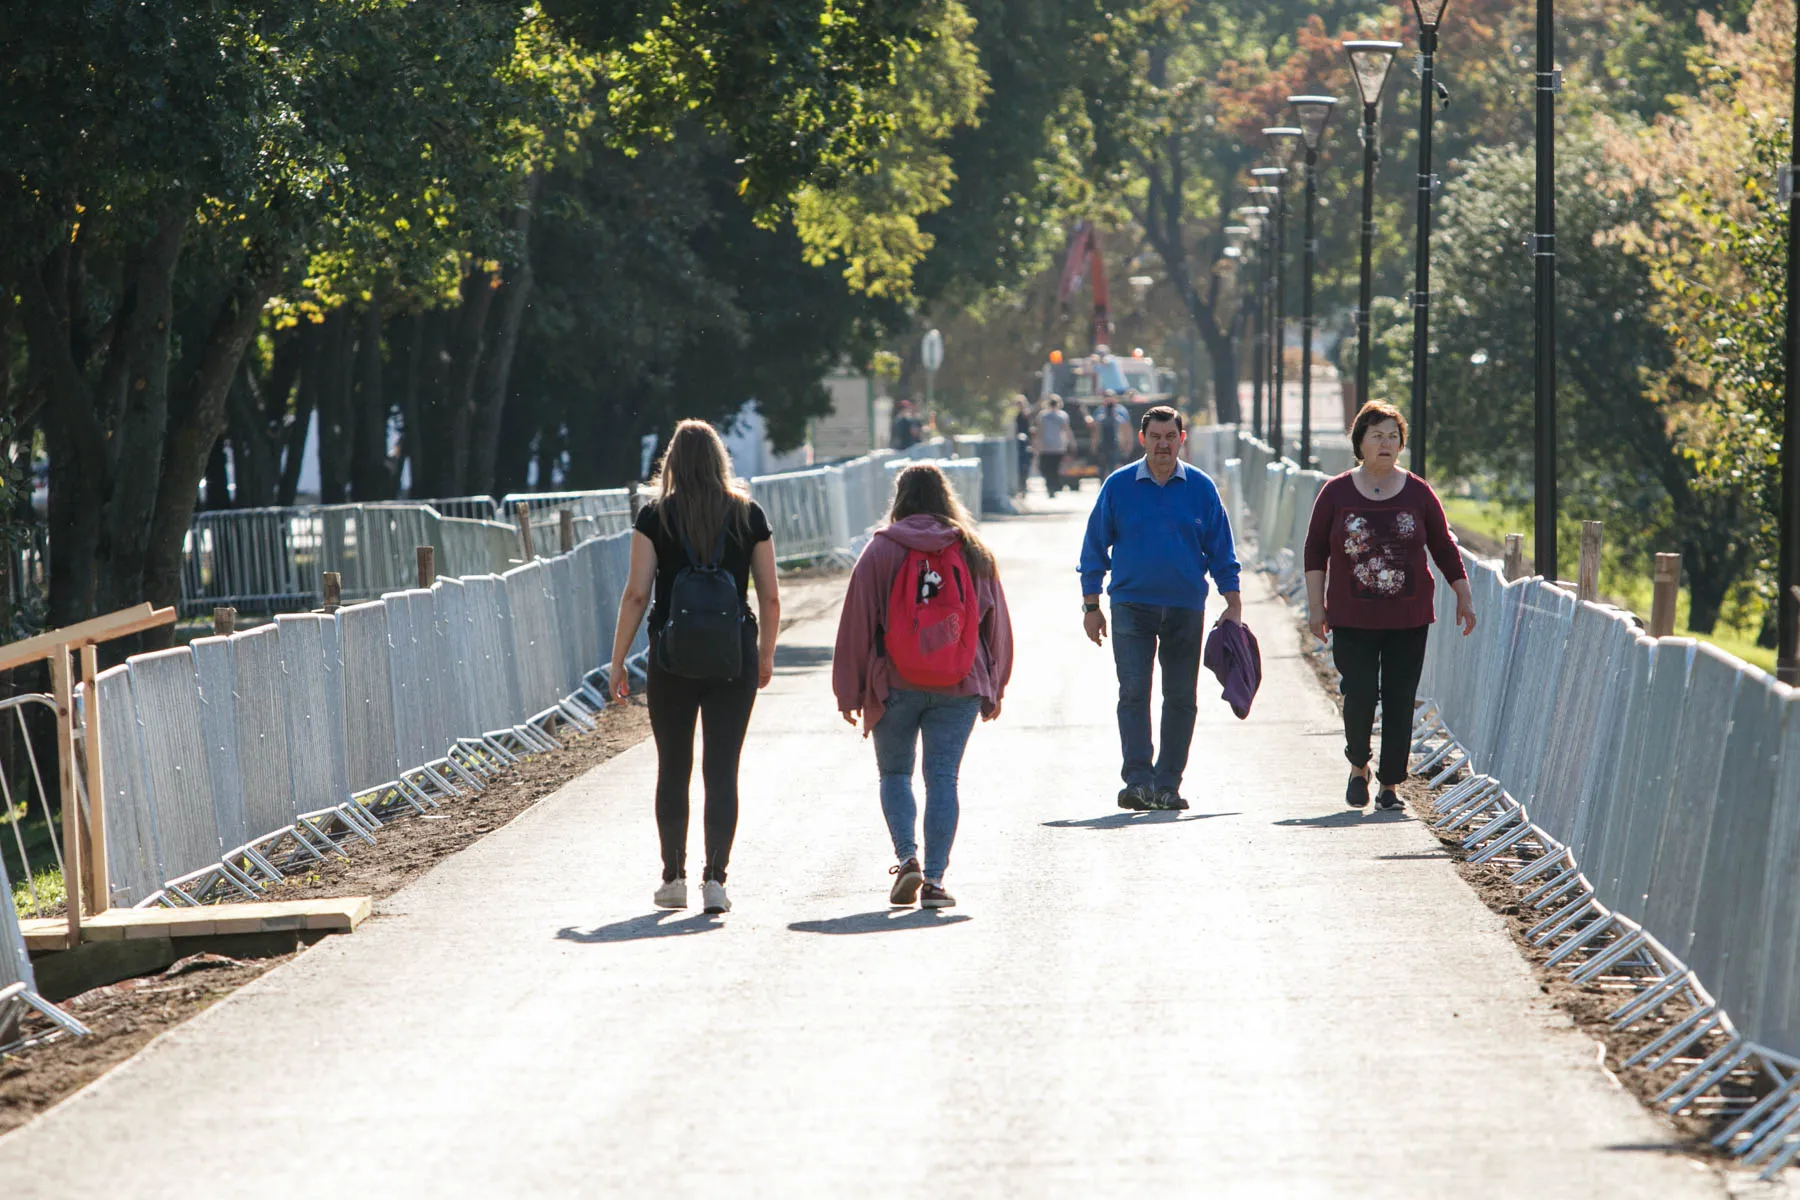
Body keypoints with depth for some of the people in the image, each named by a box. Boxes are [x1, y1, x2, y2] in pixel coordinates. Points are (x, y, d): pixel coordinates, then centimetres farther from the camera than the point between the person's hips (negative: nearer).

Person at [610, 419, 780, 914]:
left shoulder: (655, 516, -4)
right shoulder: (748, 515, 1)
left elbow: (636, 594, -7)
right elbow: (770, 598, 4)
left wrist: (618, 662, 0)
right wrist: (766, 655, 18)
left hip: (672, 655, -1)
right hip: (734, 655, 1)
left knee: (673, 769, 12)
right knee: (722, 770, 3)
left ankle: (674, 878, 16)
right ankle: (715, 879, -4)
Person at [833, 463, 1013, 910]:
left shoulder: (882, 550, -2)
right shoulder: (975, 553, 5)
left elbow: (857, 622, -2)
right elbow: (996, 625, 10)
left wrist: (849, 691, 4)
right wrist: (993, 690, 17)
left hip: (895, 685, -1)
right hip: (959, 687, 1)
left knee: (895, 773, 12)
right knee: (943, 777, 3)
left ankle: (907, 857, -8)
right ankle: (934, 878, -4)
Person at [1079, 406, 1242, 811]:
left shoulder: (1200, 488, 4)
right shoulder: (1118, 486, 2)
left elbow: (1221, 550, 9)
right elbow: (1095, 548, 7)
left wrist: (1233, 604, 3)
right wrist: (1091, 606, 4)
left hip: (1185, 607, 1)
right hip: (1132, 605, -1)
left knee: (1181, 698, 3)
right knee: (1133, 691, -12)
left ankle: (1167, 783, 10)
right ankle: (1138, 780, -15)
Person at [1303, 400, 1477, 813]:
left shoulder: (1418, 494, 4)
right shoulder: (1336, 493, 3)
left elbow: (1445, 549, 11)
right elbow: (1315, 551, 7)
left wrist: (1464, 598, 9)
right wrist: (1315, 605, 1)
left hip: (1408, 619, 1)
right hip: (1352, 619, -1)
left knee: (1399, 702, -1)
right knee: (1360, 696, -10)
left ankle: (1390, 784, 9)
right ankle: (1358, 768, 16)